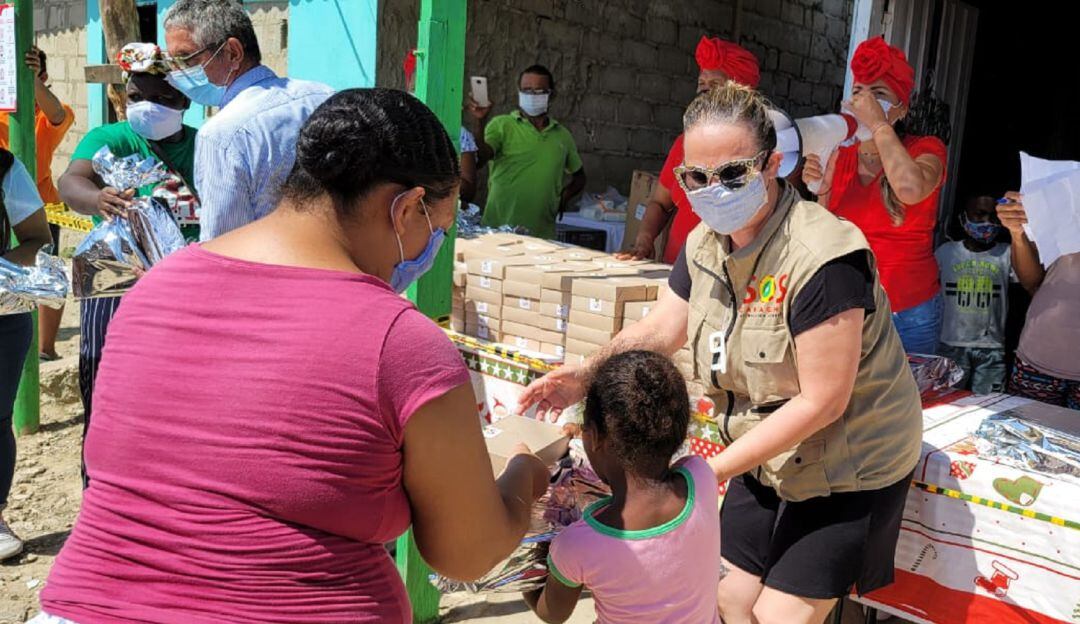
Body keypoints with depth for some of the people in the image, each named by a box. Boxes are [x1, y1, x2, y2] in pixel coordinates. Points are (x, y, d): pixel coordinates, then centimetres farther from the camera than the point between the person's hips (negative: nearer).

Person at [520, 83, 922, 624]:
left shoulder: (823, 259, -31)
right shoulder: (705, 243, -5)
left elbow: (822, 402, -28)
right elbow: (659, 330, 5)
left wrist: (714, 469, -26)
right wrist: (588, 373, -13)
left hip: (846, 470, -7)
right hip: (767, 455, 7)